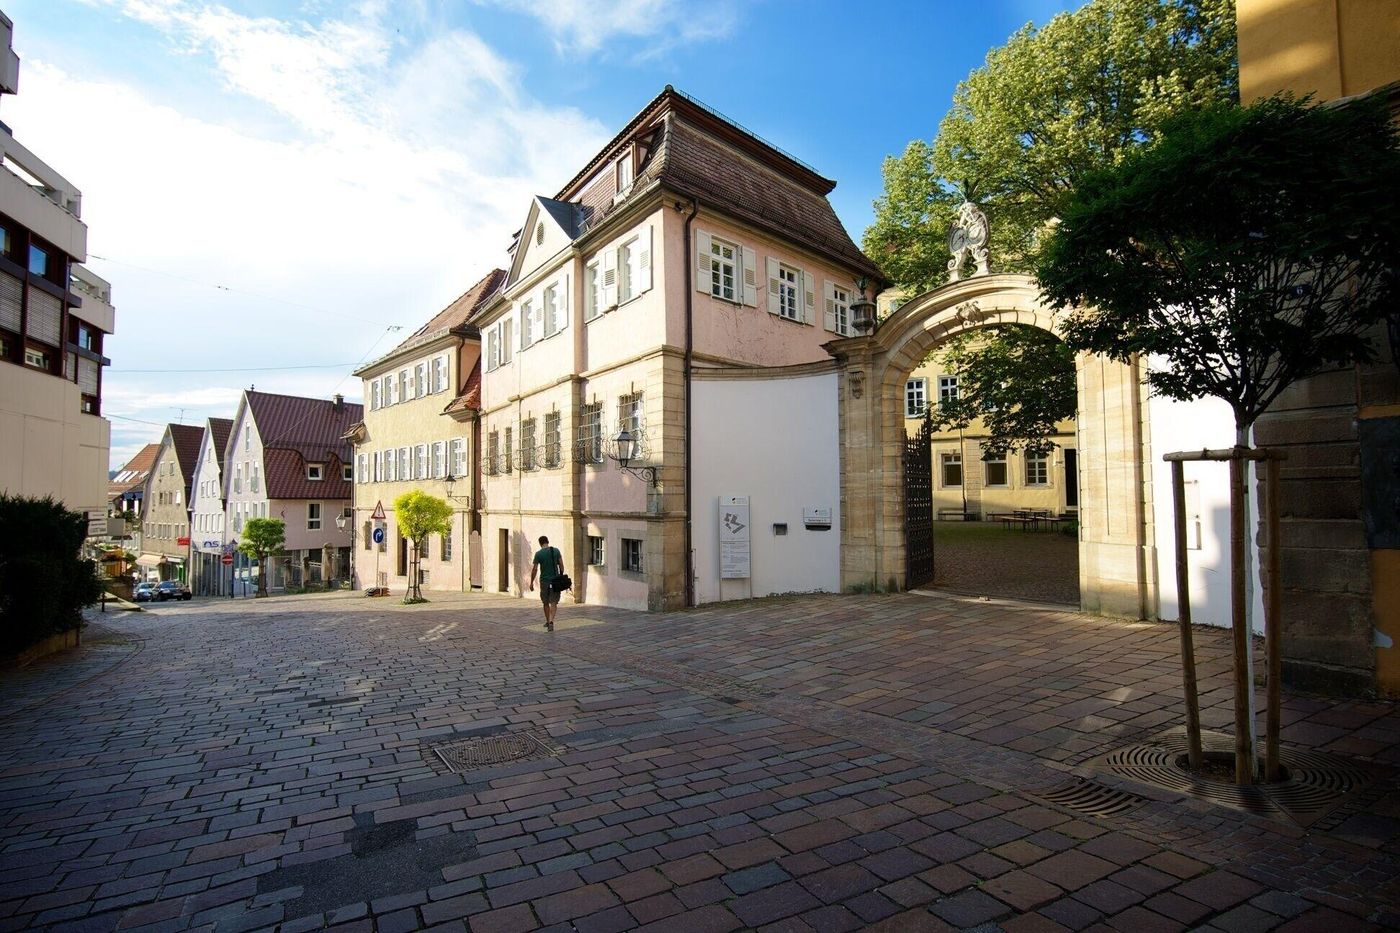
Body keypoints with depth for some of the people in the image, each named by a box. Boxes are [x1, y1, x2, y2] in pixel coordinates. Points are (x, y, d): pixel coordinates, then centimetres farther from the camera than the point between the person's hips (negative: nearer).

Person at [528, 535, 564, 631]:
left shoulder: (538, 553, -6)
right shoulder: (556, 550, -1)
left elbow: (534, 569, -6)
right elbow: (561, 565, 0)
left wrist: (531, 582, 2)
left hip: (544, 581, -1)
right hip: (555, 580, 1)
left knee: (546, 603, 15)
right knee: (553, 602, 0)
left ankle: (548, 621, 27)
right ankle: (551, 621, -18)